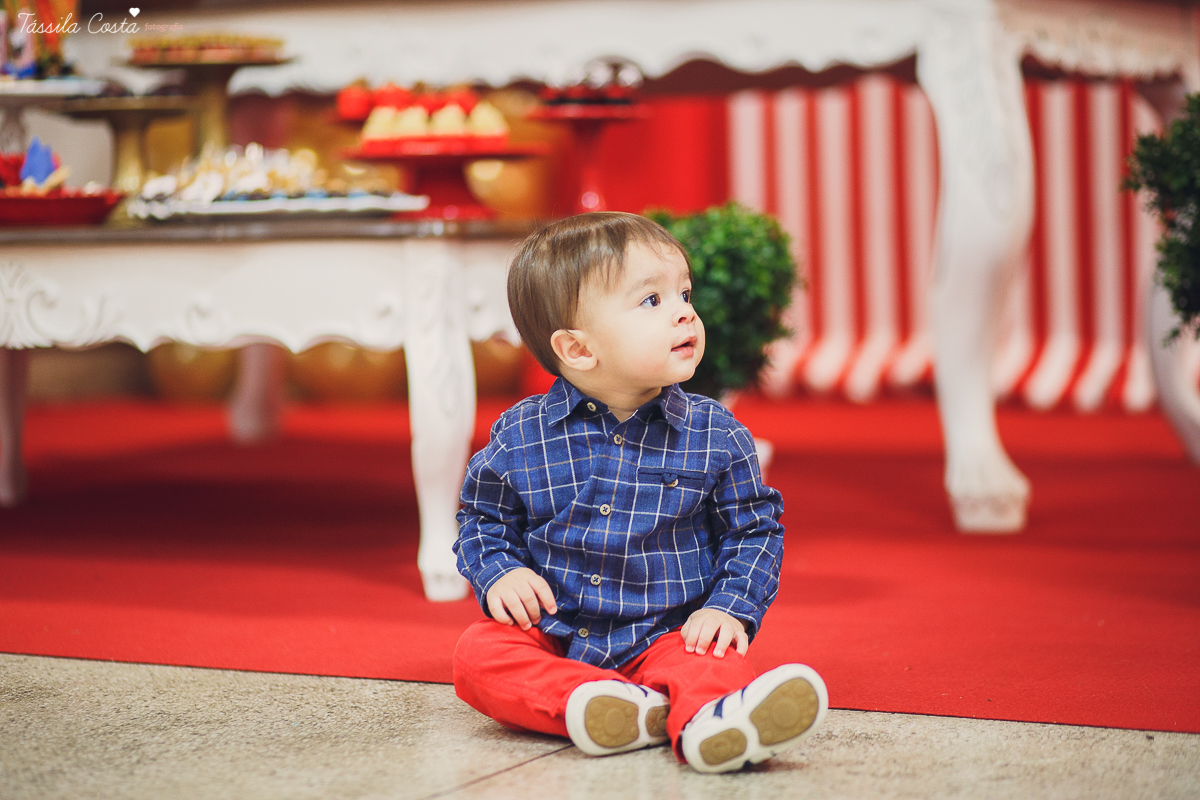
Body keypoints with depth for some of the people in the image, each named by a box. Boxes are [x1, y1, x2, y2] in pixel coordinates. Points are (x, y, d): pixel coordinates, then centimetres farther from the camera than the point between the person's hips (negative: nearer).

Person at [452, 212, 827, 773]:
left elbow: (755, 531, 6)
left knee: (711, 659, -31)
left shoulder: (716, 436, -2)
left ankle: (707, 721, -62)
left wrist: (730, 608, -9)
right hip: (549, 635, 1)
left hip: (667, 635, -1)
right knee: (478, 654, -26)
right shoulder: (519, 437, -1)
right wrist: (497, 574, -8)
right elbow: (483, 521, 12)